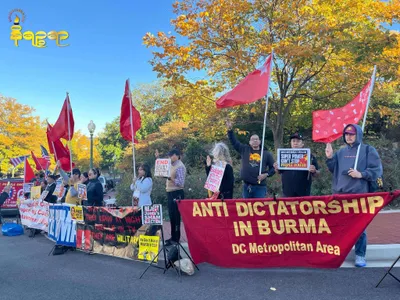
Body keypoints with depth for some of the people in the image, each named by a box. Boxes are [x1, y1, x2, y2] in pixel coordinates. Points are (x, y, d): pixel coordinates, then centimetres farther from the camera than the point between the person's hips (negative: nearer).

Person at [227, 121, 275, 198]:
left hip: (260, 187, -1)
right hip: (246, 186, 2)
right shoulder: (245, 150, 9)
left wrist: (266, 174, -5)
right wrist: (230, 130, -1)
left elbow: (273, 168, 11)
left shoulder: (266, 154, 8)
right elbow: (234, 142, 8)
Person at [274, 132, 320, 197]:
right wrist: (276, 168, -6)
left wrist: (314, 171, -17)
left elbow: (317, 173, 5)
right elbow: (279, 172, 16)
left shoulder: (309, 156, 3)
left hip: (304, 193, -1)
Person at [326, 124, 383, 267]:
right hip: (339, 194, 4)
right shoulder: (341, 152, 14)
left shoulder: (368, 150, 2)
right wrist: (329, 158, 3)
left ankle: (360, 255, 12)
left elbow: (377, 170, -3)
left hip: (359, 195, -4)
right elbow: (334, 170, 16)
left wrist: (361, 174, -16)